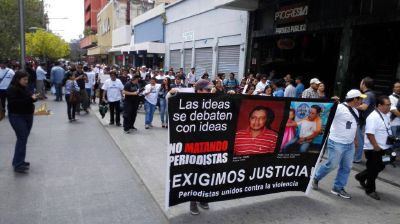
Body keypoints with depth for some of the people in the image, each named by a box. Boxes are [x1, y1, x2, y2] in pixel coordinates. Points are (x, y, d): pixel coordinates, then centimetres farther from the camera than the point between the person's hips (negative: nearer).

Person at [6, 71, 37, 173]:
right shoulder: (12, 89, -13)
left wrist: (34, 98, 0)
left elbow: (28, 99, 23)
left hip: (28, 116, 8)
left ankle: (18, 161, 24)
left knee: (23, 139, 12)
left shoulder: (25, 88, 12)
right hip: (17, 117, -8)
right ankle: (18, 165, -9)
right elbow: (14, 103, -24)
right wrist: (30, 99, -26)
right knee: (22, 139, -13)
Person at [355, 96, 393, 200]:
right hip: (373, 149, -9)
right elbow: (369, 133, -26)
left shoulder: (387, 115, 8)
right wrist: (376, 146, -23)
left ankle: (361, 177, 37)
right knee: (373, 170, 4)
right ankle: (370, 190, 21)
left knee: (380, 167, 18)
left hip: (383, 148, 9)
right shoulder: (373, 117, -22)